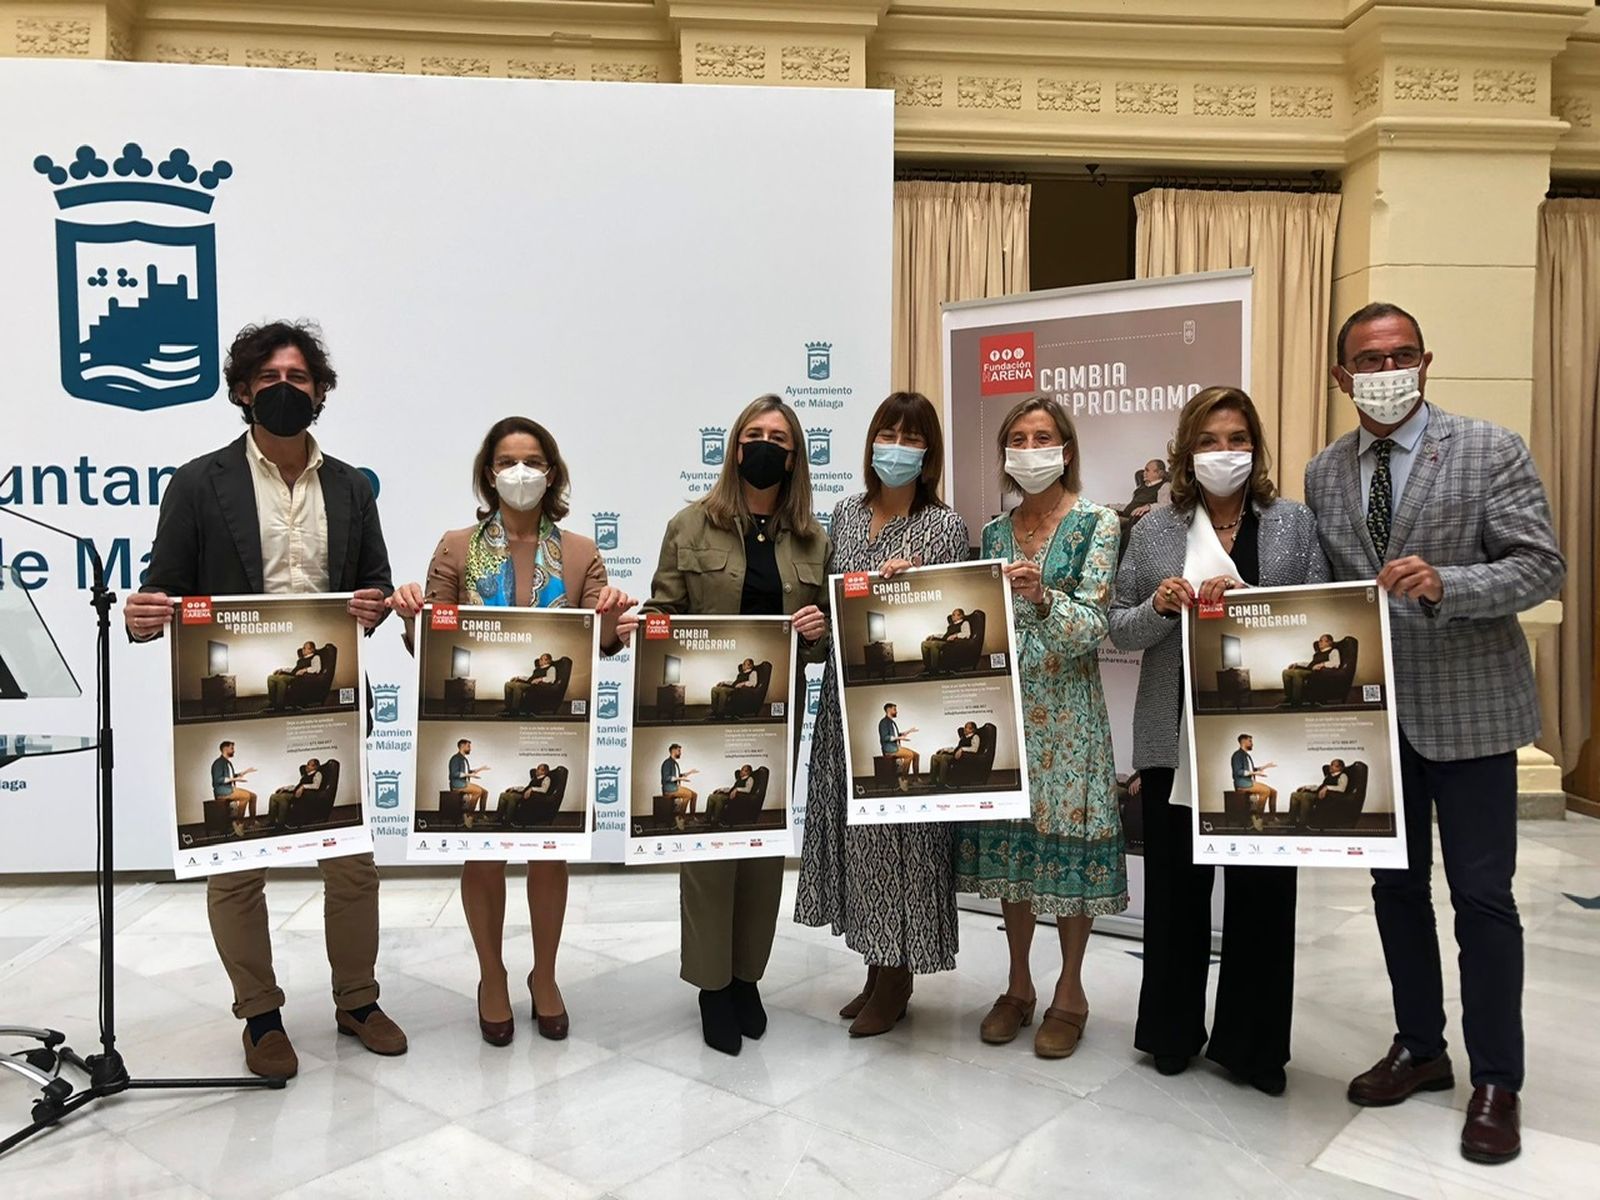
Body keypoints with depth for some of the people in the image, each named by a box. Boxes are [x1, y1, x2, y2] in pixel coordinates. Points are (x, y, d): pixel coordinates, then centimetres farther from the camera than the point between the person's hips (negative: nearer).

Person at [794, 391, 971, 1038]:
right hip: (844, 694, 5)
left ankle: (895, 980, 19)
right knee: (852, 825, 11)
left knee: (898, 829, 1)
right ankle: (879, 967, 28)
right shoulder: (846, 513, 11)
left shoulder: (945, 526, -5)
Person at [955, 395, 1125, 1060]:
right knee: (1008, 838, 9)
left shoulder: (1096, 525, -4)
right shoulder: (994, 531, 9)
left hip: (1066, 710, -4)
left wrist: (1042, 597, -30)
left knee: (1067, 837, 1)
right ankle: (1018, 985, 25)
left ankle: (1069, 991, 19)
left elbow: (1090, 628, -14)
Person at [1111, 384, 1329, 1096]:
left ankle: (1250, 1043, 24)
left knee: (1262, 891, 6)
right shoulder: (1156, 530, 6)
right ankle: (1173, 1031, 27)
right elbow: (1117, 630, 6)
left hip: (1266, 744, 0)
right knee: (1175, 890, 9)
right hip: (1175, 742, 1)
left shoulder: (1295, 522, 5)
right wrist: (1159, 607, -13)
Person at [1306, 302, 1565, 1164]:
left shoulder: (1492, 451, -6)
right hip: (1371, 710, 4)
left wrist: (1443, 584, -28)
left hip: (1465, 707, -4)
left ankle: (1496, 1080, 19)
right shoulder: (1324, 474, 6)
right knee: (1395, 886, 14)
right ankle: (1419, 1046, 32)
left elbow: (1542, 567, -11)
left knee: (1481, 895, 3)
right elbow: (1326, 584, 9)